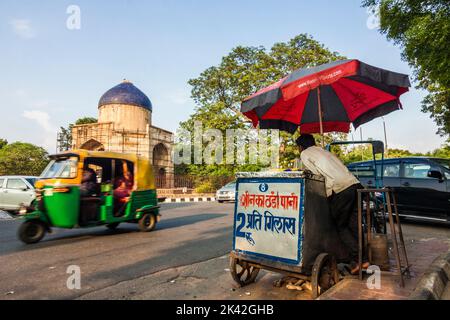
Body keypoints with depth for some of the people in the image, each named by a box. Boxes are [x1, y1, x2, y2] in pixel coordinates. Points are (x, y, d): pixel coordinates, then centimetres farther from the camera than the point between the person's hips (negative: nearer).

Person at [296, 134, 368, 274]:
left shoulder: (305, 154, 10)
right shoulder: (323, 151, 32)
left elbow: (318, 174, -2)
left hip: (339, 189, -7)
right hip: (355, 184, 7)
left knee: (341, 226, 7)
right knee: (354, 225, 13)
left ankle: (356, 259, 2)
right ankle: (363, 259, 13)